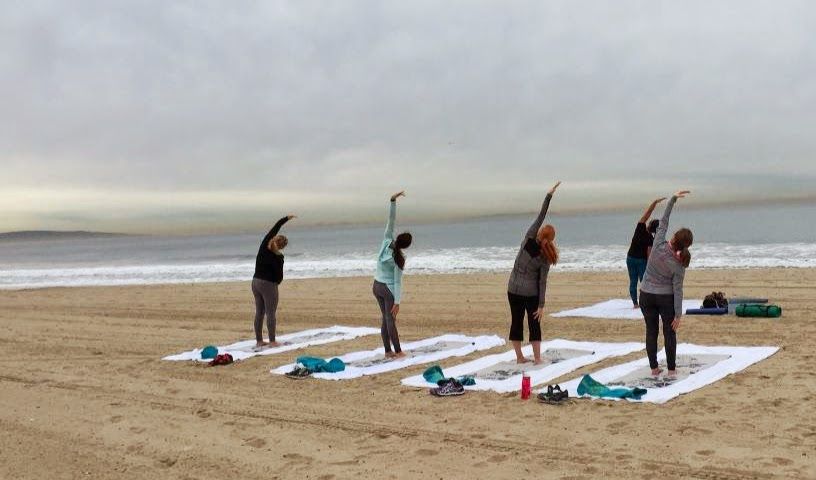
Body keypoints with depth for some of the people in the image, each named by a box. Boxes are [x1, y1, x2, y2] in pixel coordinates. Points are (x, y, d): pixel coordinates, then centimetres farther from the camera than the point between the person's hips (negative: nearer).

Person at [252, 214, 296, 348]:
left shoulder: (264, 246, -1)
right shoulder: (278, 258, -18)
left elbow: (274, 229, 9)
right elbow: (279, 275, -11)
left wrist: (286, 218, 16)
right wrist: (278, 281, 12)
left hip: (256, 281, 7)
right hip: (268, 284, -7)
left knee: (259, 313, 11)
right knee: (270, 314, -1)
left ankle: (259, 341, 15)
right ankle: (272, 341, 2)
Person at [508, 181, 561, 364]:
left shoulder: (529, 239, -11)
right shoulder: (545, 258, -12)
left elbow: (540, 217, -12)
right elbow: (542, 282, -12)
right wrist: (541, 305, -7)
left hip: (513, 289, 2)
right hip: (531, 292, -2)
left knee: (516, 322, 9)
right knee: (534, 324, 7)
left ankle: (519, 357, 16)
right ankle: (537, 358, 4)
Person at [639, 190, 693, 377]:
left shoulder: (659, 245, -17)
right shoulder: (679, 265, -18)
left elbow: (663, 221, -6)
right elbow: (677, 291, -15)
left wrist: (673, 199, -5)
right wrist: (678, 314, -8)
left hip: (646, 295, 2)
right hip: (665, 298, -2)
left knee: (651, 332, 10)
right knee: (669, 333, 10)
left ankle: (654, 368, 14)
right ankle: (671, 369, 13)